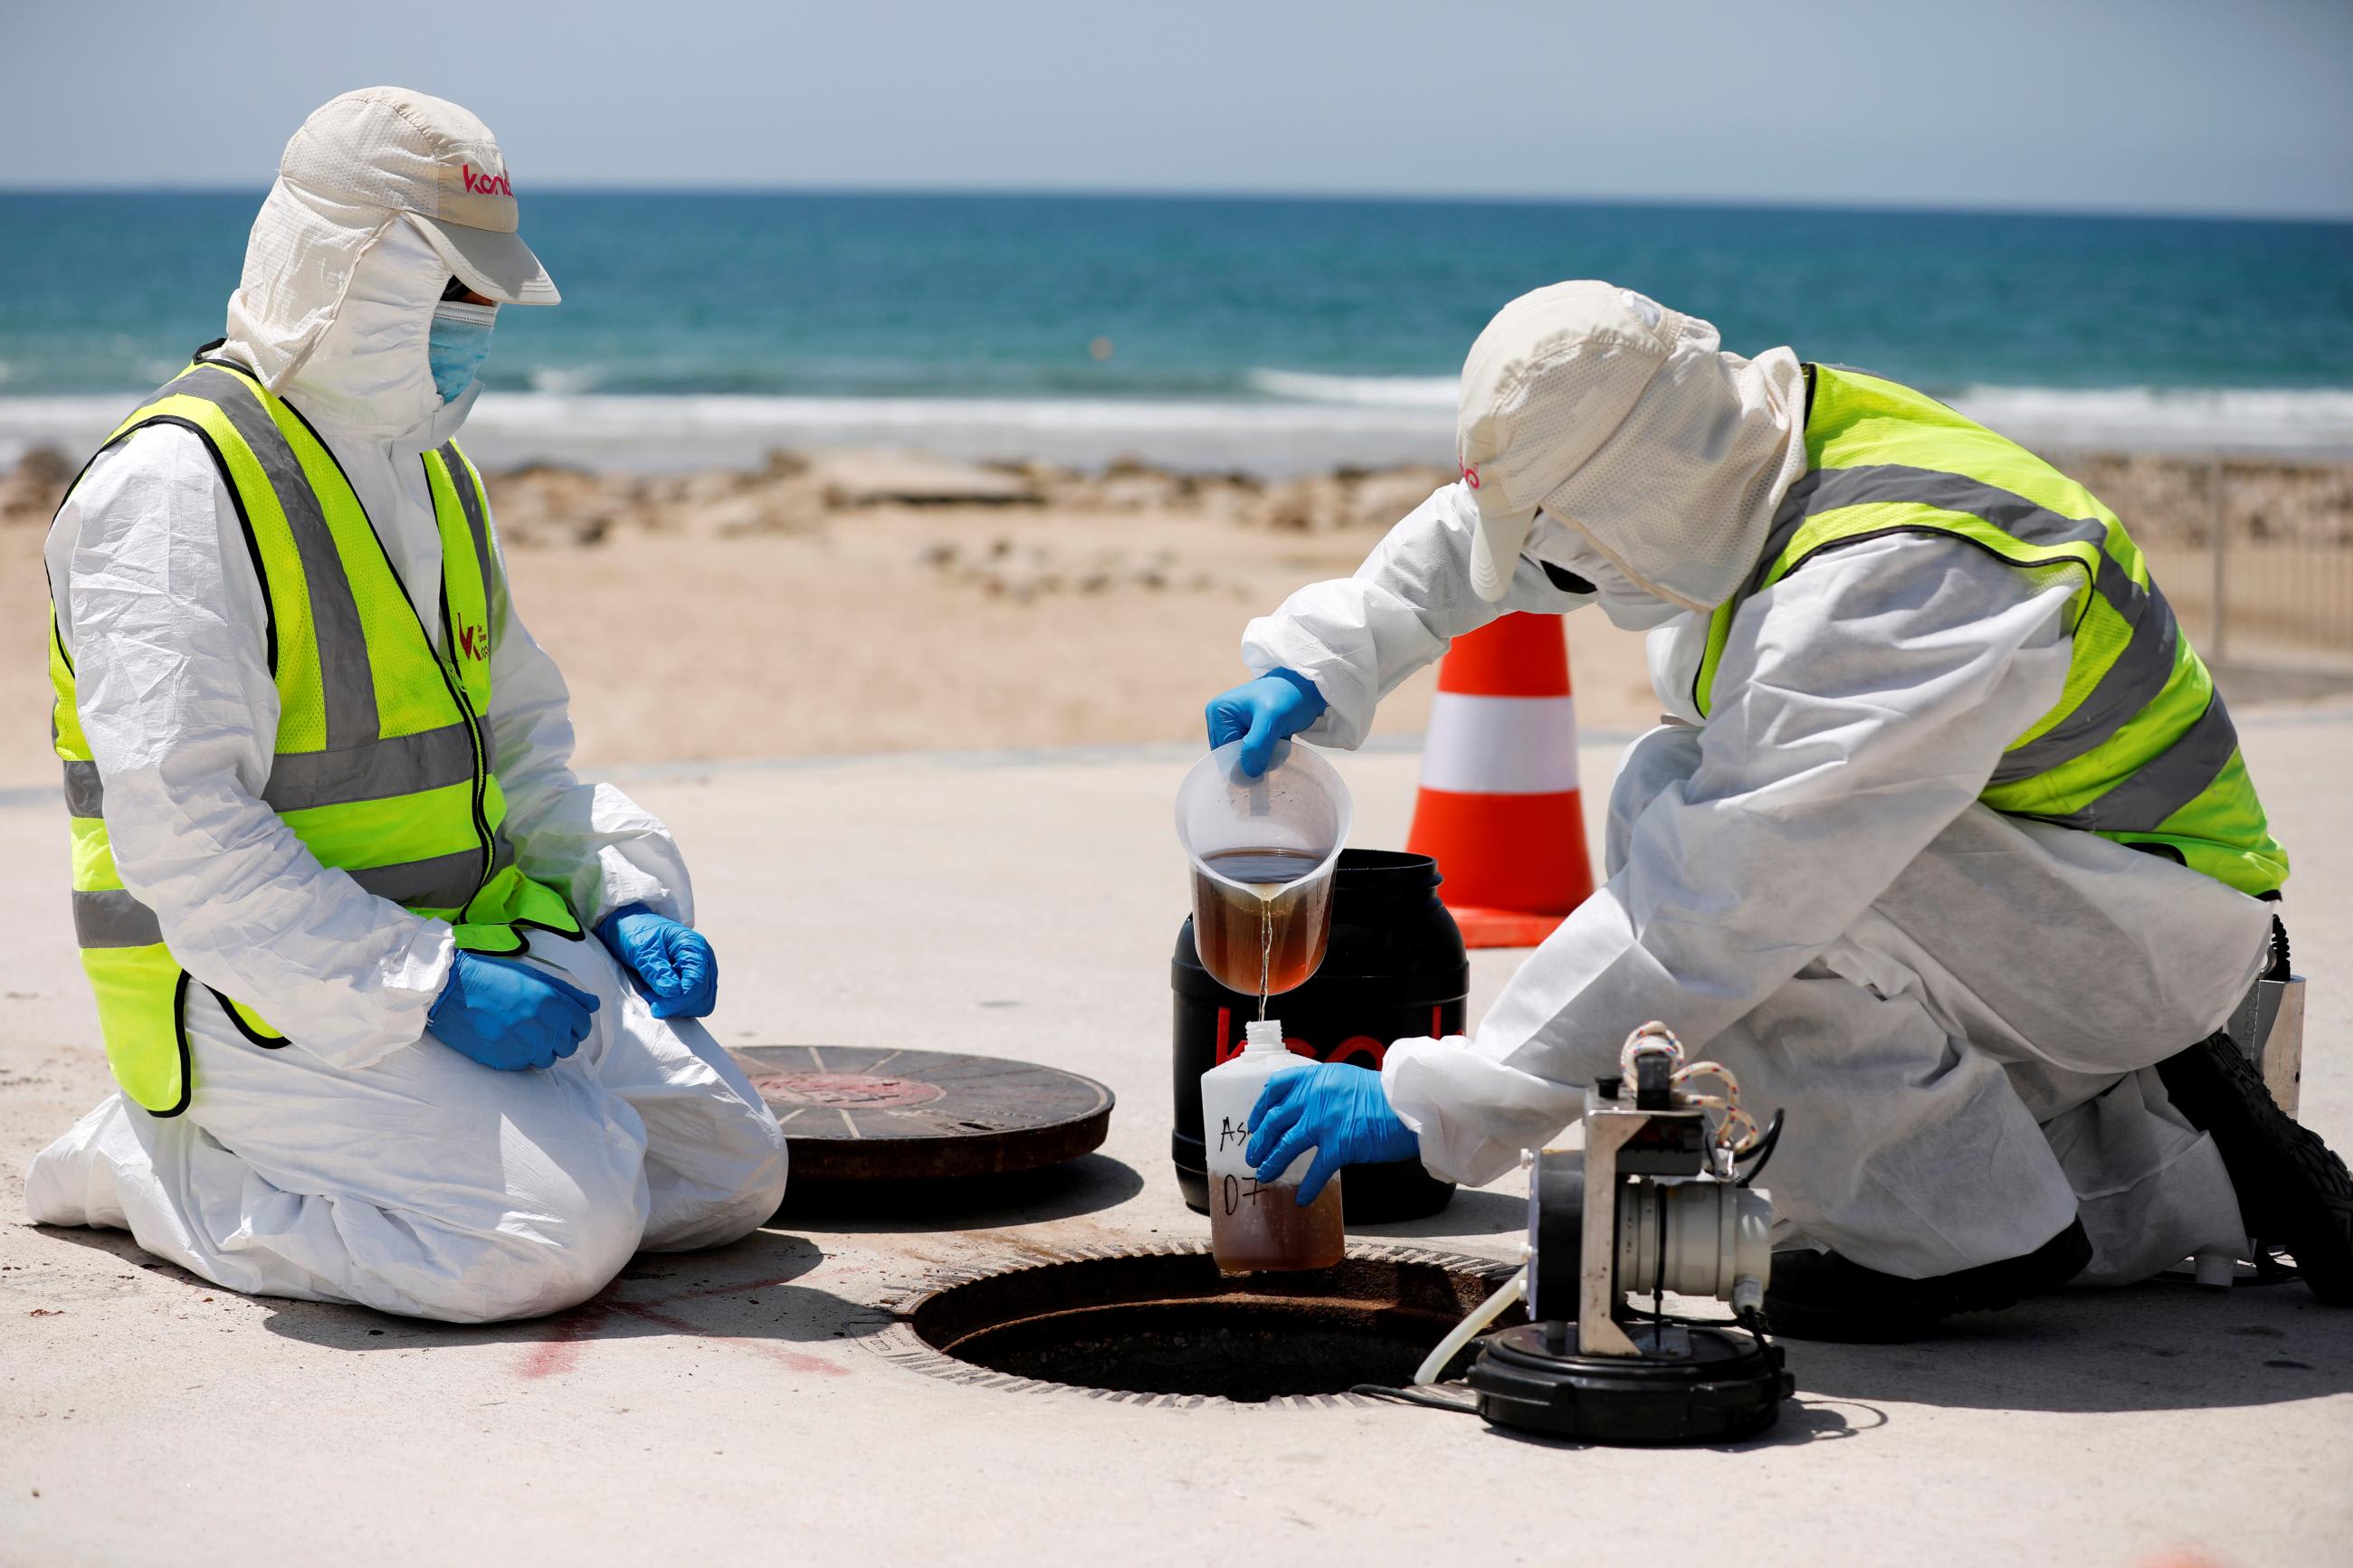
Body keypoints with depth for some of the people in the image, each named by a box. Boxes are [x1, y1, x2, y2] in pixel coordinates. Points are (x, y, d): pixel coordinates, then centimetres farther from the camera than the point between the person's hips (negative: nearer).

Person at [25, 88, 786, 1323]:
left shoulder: (432, 474, 13)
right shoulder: (179, 488, -17)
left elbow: (520, 736, 23)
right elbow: (183, 834, -24)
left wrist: (630, 900, 4)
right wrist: (429, 994, -26)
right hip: (260, 992, -9)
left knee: (729, 1169, 5)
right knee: (560, 1232, -24)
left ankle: (273, 1152, 12)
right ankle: (161, 1171, -4)